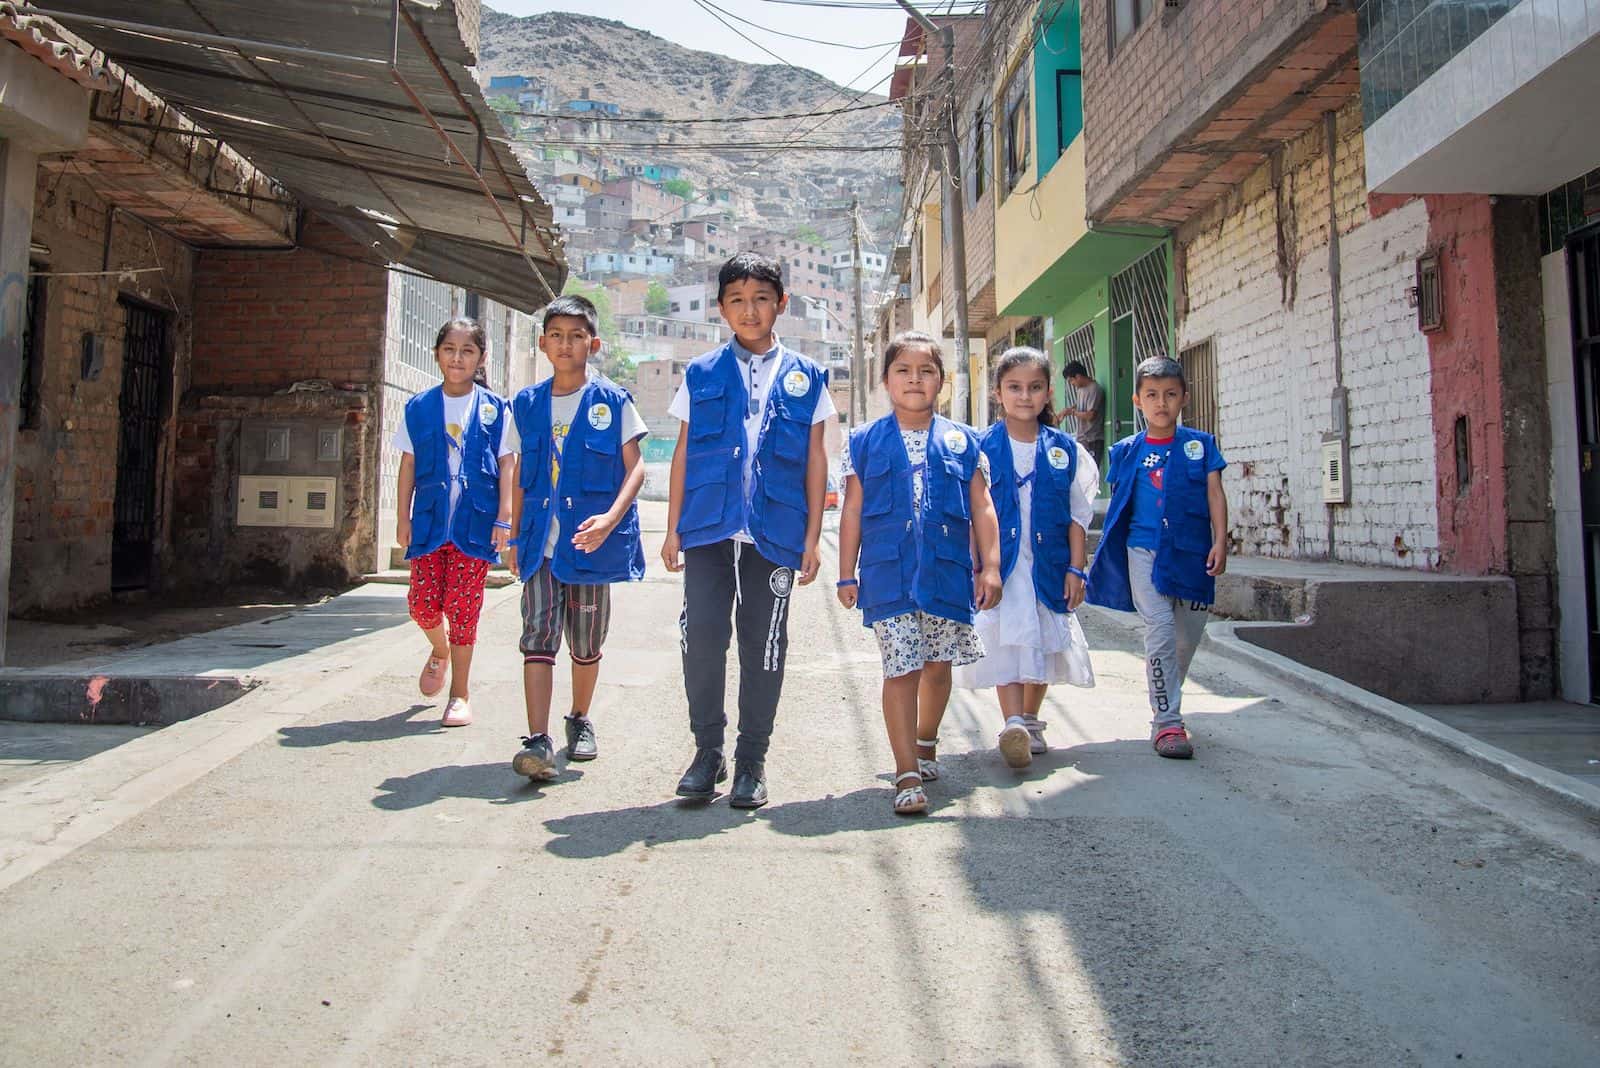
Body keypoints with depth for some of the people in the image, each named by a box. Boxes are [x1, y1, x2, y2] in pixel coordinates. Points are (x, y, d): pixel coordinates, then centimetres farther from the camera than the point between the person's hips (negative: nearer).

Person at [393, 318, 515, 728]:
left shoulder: (494, 409, 3)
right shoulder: (419, 407, 8)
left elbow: (506, 467, 2)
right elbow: (408, 466, 9)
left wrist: (503, 518, -5)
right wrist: (403, 518, 5)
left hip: (475, 521, -2)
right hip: (430, 520, 2)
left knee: (463, 607, 0)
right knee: (423, 602, -1)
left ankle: (459, 695, 12)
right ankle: (440, 651, 35)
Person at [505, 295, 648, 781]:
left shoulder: (612, 401, -1)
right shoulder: (527, 404, 8)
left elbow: (635, 467, -4)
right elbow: (521, 476, 14)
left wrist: (611, 517, -20)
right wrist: (516, 538, 12)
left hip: (591, 540, -1)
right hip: (541, 541, 2)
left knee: (586, 643, 12)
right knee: (538, 637, -9)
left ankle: (581, 722, 32)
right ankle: (538, 741, -10)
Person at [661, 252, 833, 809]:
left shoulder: (805, 376, 9)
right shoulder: (701, 374, 10)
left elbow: (816, 462, 8)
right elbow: (683, 453, 10)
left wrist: (811, 538, 2)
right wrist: (672, 530, 4)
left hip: (774, 532, 0)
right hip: (708, 528, 0)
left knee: (764, 644, 5)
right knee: (701, 635, -5)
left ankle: (752, 761, 17)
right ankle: (708, 751, 12)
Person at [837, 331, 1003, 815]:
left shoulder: (962, 441, 6)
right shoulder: (866, 442, 4)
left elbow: (982, 508, 7)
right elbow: (852, 512, 6)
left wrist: (990, 566, 1)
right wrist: (847, 575, 4)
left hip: (948, 572, 2)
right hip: (889, 574, -2)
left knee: (938, 663, 15)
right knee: (900, 669, -5)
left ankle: (925, 742, 39)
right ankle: (908, 774, 1)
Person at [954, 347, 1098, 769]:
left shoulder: (1065, 449, 5)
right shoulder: (982, 448, -1)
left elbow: (1078, 516, 7)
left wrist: (1075, 568, 1)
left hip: (1048, 565, 3)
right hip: (1000, 563, -3)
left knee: (1043, 643, 12)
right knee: (1005, 639, -13)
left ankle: (1031, 723, 29)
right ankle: (1013, 725, -15)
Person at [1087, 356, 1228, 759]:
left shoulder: (1200, 445, 7)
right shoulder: (1127, 451, 6)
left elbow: (1215, 495, 2)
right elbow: (1117, 504, 11)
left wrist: (1220, 542, -9)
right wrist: (1110, 555, 10)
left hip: (1190, 551, 2)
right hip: (1144, 549, -2)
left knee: (1188, 636, 10)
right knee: (1160, 630, -13)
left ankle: (1164, 704, 32)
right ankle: (1167, 722, -6)